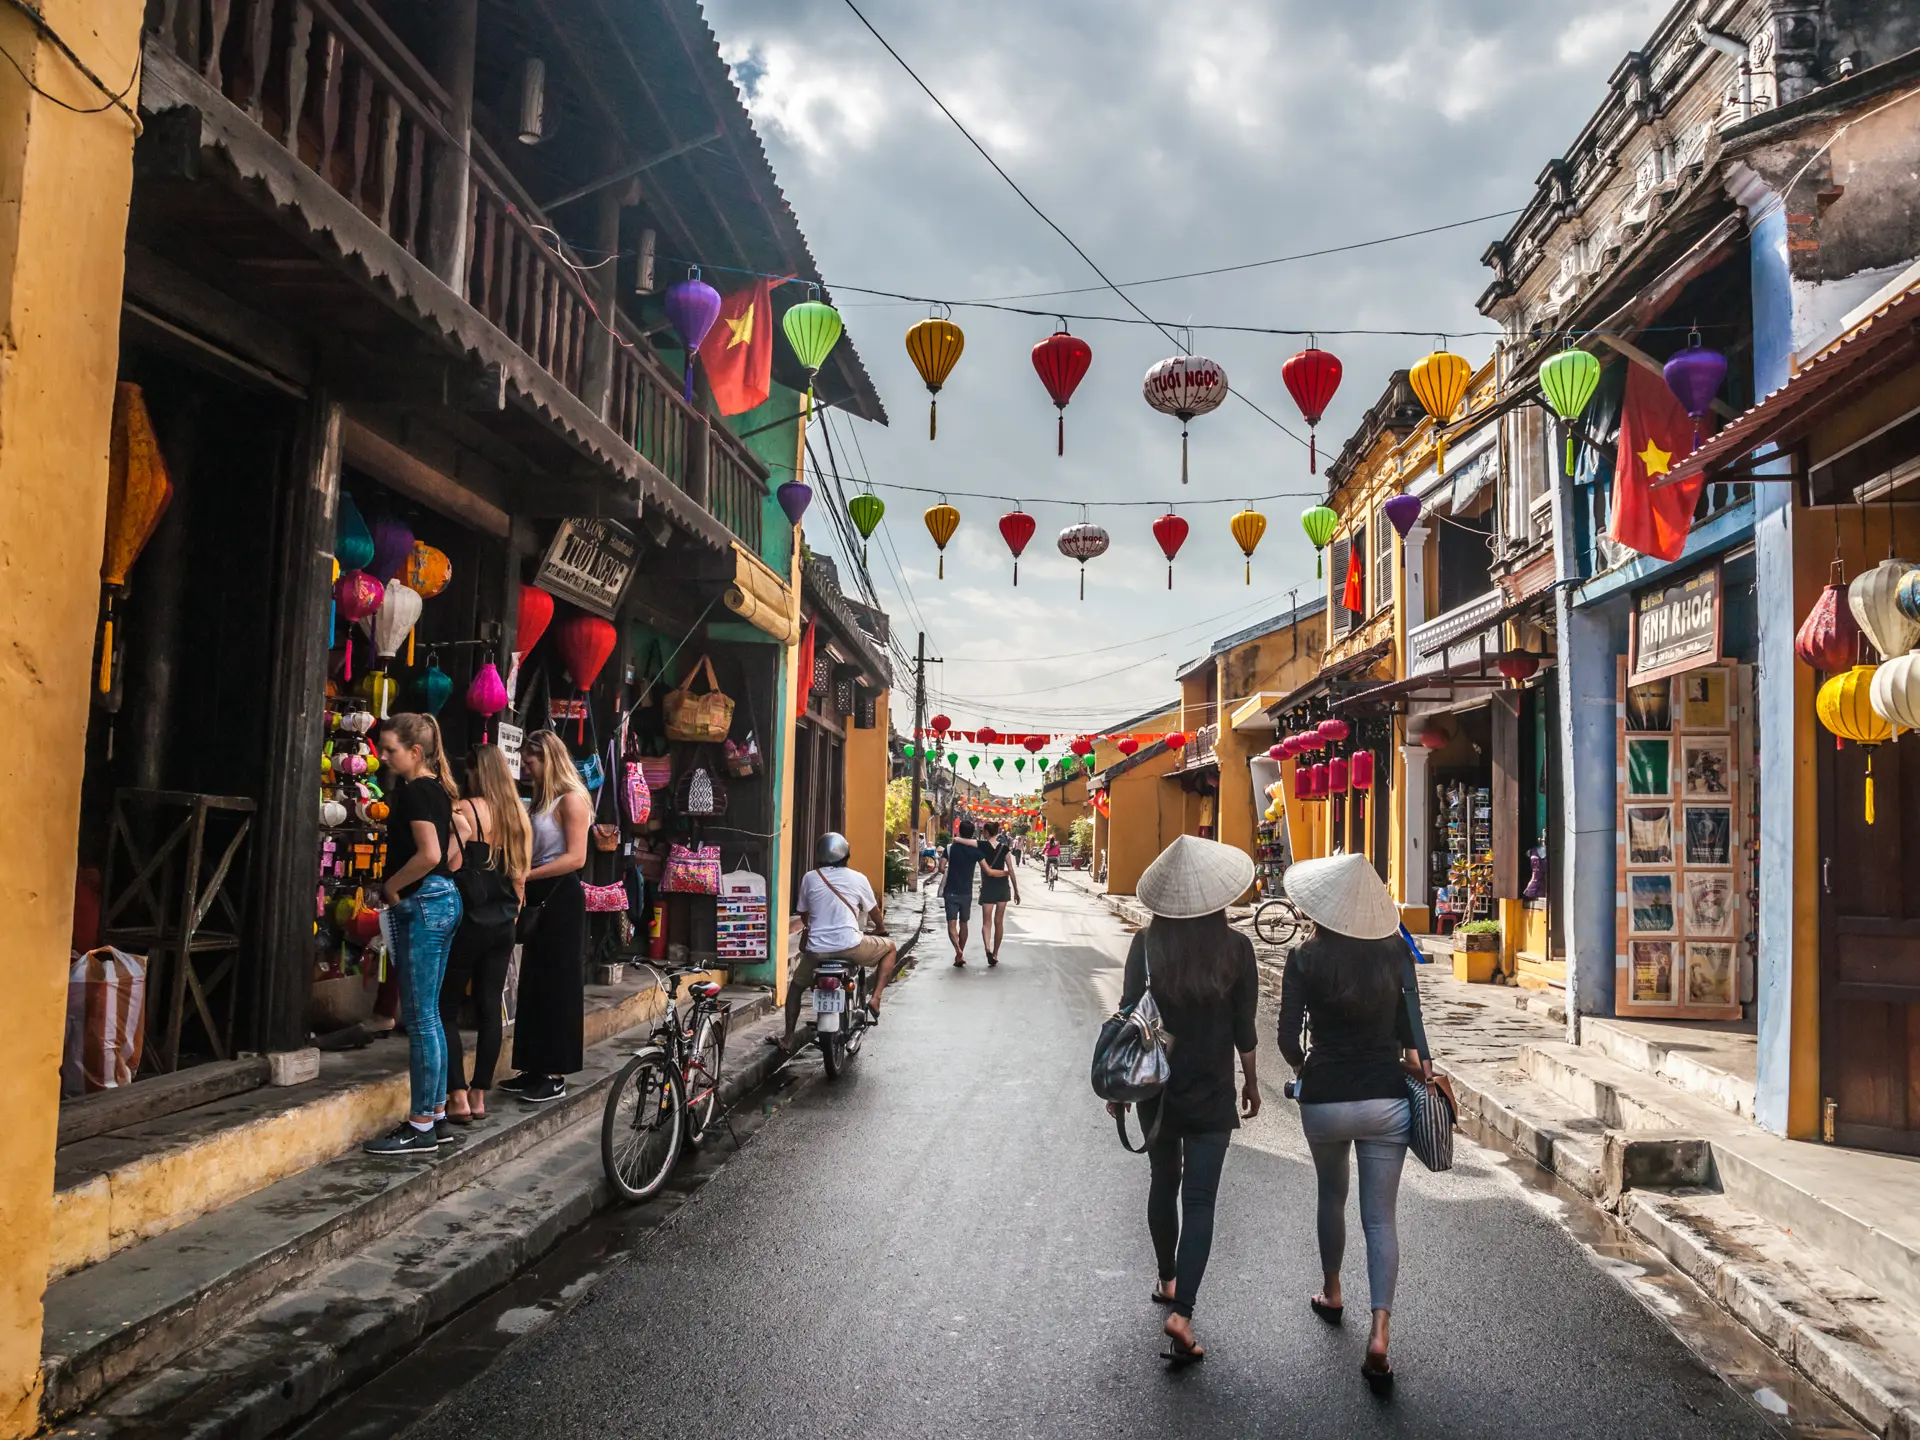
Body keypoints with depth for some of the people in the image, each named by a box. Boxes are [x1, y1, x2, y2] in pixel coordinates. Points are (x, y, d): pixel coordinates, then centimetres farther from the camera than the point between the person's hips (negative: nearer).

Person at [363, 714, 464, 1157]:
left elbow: (428, 854, -24)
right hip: (444, 900, 10)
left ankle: (421, 1128, 1)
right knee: (428, 1015, 13)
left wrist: (391, 887, -11)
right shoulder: (437, 789, 14)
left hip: (422, 905, -10)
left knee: (420, 1018, -5)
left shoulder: (414, 791, -13)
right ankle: (436, 1114, 19)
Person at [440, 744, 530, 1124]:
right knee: (490, 1009, 9)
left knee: (446, 1009, 5)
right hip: (503, 923, 6)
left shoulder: (462, 811, -11)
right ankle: (479, 1095, 14)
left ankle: (458, 1096, 1)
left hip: (468, 921, -5)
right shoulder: (519, 815, 7)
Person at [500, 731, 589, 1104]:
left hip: (561, 898, -9)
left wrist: (525, 875, -20)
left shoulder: (571, 800, -11)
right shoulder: (542, 800, 16)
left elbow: (575, 857, -18)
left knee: (557, 986, -3)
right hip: (540, 898, 9)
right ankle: (536, 1068, 20)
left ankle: (556, 1076, 4)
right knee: (534, 985, 12)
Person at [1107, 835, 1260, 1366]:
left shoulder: (1146, 944, -9)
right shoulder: (1235, 947, -10)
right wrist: (1251, 1081, 11)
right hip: (1212, 1093, -2)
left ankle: (1167, 1281, 36)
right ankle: (1182, 1310, -10)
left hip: (1156, 1087, 2)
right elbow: (1244, 1027, -4)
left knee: (1163, 1184, 21)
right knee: (1199, 1200, 1)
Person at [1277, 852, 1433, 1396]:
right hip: (1387, 1100, 1)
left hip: (1324, 1100, -1)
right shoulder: (1396, 952, -4)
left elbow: (1288, 1035, -10)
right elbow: (1409, 1027, 0)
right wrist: (1420, 1064, 18)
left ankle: (1331, 1293, 42)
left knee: (1331, 1196, 25)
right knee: (1380, 1218, 6)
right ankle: (1379, 1332, -5)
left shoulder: (1306, 958, -10)